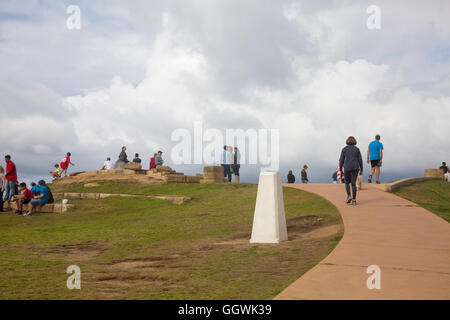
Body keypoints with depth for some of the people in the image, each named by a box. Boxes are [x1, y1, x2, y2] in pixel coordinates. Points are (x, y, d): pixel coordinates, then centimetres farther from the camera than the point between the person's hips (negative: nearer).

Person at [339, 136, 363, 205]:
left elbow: (341, 160, -1)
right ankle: (354, 200, -4)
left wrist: (340, 170, 6)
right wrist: (361, 170, 10)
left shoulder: (344, 149, 0)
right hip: (355, 168, 1)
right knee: (353, 183, 5)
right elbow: (360, 160, 3)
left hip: (347, 168, -1)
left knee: (347, 182, 18)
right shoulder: (357, 149, 4)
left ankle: (349, 196, -1)